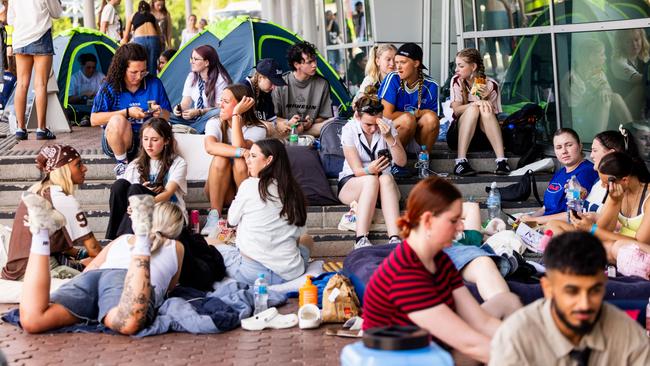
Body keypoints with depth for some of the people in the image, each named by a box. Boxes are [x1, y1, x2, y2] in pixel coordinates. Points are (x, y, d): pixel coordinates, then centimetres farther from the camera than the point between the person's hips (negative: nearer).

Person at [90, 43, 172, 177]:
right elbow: (94, 120, -10)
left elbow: (167, 116, 9)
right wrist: (127, 113, -17)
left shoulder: (154, 84, 2)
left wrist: (160, 113, -18)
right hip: (115, 140, -1)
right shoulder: (110, 88, -4)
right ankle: (122, 164, -13)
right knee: (117, 121, -36)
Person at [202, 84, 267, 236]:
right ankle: (214, 216, -27)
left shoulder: (257, 129, -10)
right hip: (219, 189, 1)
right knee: (220, 158, -29)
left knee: (241, 163, -31)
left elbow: (239, 146, -31)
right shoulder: (215, 123, -6)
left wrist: (236, 115, -26)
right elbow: (210, 146, -29)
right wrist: (242, 152, -40)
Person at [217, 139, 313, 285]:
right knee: (307, 240, 37)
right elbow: (297, 236, 12)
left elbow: (232, 220, 8)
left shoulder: (250, 185, -8)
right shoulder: (294, 191, 5)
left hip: (252, 272, -5)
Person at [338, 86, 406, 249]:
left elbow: (402, 161, -12)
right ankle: (361, 239, -45)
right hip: (351, 183, -2)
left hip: (384, 184, 2)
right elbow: (357, 170, -15)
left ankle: (395, 238, -49)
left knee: (386, 178, -33)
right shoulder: (349, 130, -12)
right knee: (371, 180, -35)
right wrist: (369, 170, -39)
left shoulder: (387, 125, -6)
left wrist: (389, 138, -28)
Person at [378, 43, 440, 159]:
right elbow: (387, 114, -14)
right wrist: (413, 114, -9)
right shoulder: (393, 79, -11)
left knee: (431, 118, -25)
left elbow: (433, 117, 0)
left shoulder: (430, 85, -4)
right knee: (407, 119, -32)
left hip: (417, 134, 3)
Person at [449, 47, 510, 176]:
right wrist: (475, 103, -27)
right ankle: (461, 162, -41)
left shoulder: (491, 85, -2)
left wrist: (486, 99, -21)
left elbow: (494, 116, -3)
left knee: (486, 110, -29)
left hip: (485, 137, 0)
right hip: (458, 135, 0)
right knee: (473, 109, -29)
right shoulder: (457, 81, 0)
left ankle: (501, 160, -41)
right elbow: (456, 110, -9)